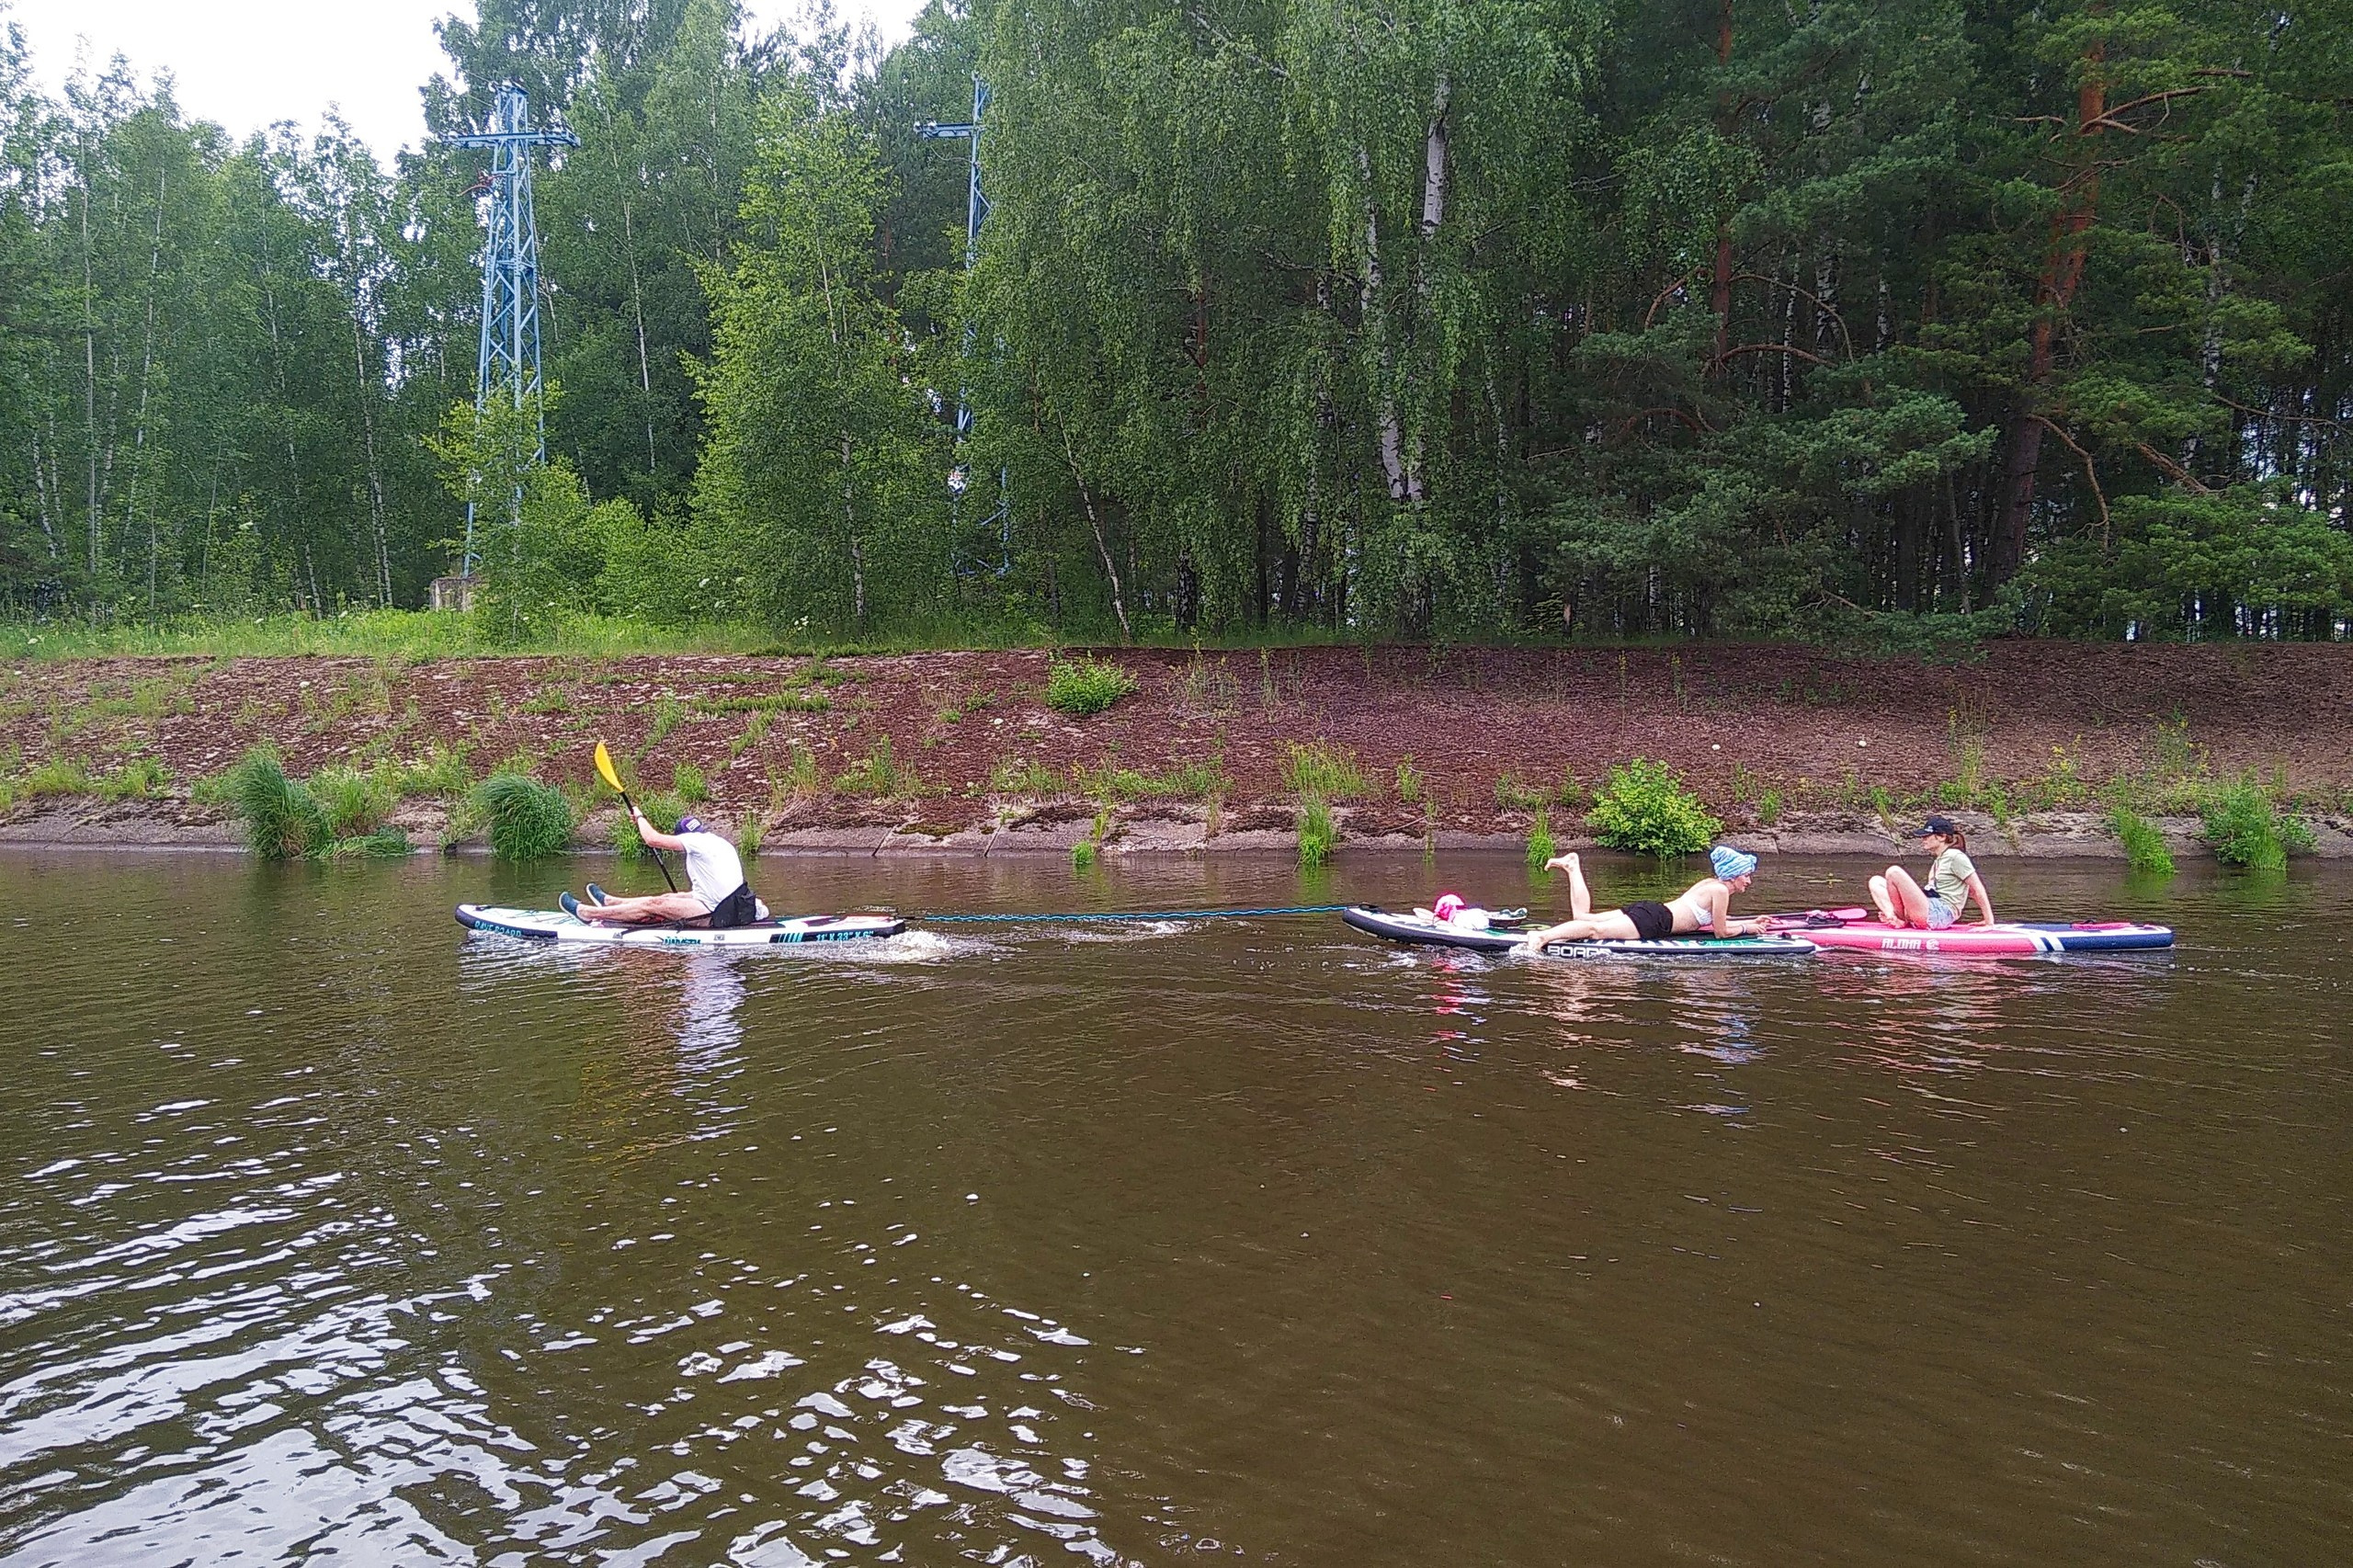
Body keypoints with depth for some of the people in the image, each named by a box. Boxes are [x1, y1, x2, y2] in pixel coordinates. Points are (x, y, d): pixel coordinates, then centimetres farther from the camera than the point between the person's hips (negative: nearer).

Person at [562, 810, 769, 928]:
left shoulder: (696, 840, -10)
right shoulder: (719, 842, 18)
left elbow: (653, 839, -12)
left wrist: (640, 817, 6)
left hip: (715, 915, -9)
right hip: (732, 908, 9)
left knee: (653, 905, 0)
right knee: (668, 898, 20)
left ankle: (586, 913, 10)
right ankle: (609, 903, 36)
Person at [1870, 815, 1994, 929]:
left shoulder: (1955, 856, -6)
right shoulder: (1939, 860, 22)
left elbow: (1978, 888, -8)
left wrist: (1989, 923, -9)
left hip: (1940, 914, -10)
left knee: (1894, 872, -21)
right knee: (1876, 882, 6)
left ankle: (1899, 916, -6)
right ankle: (1895, 919, -16)